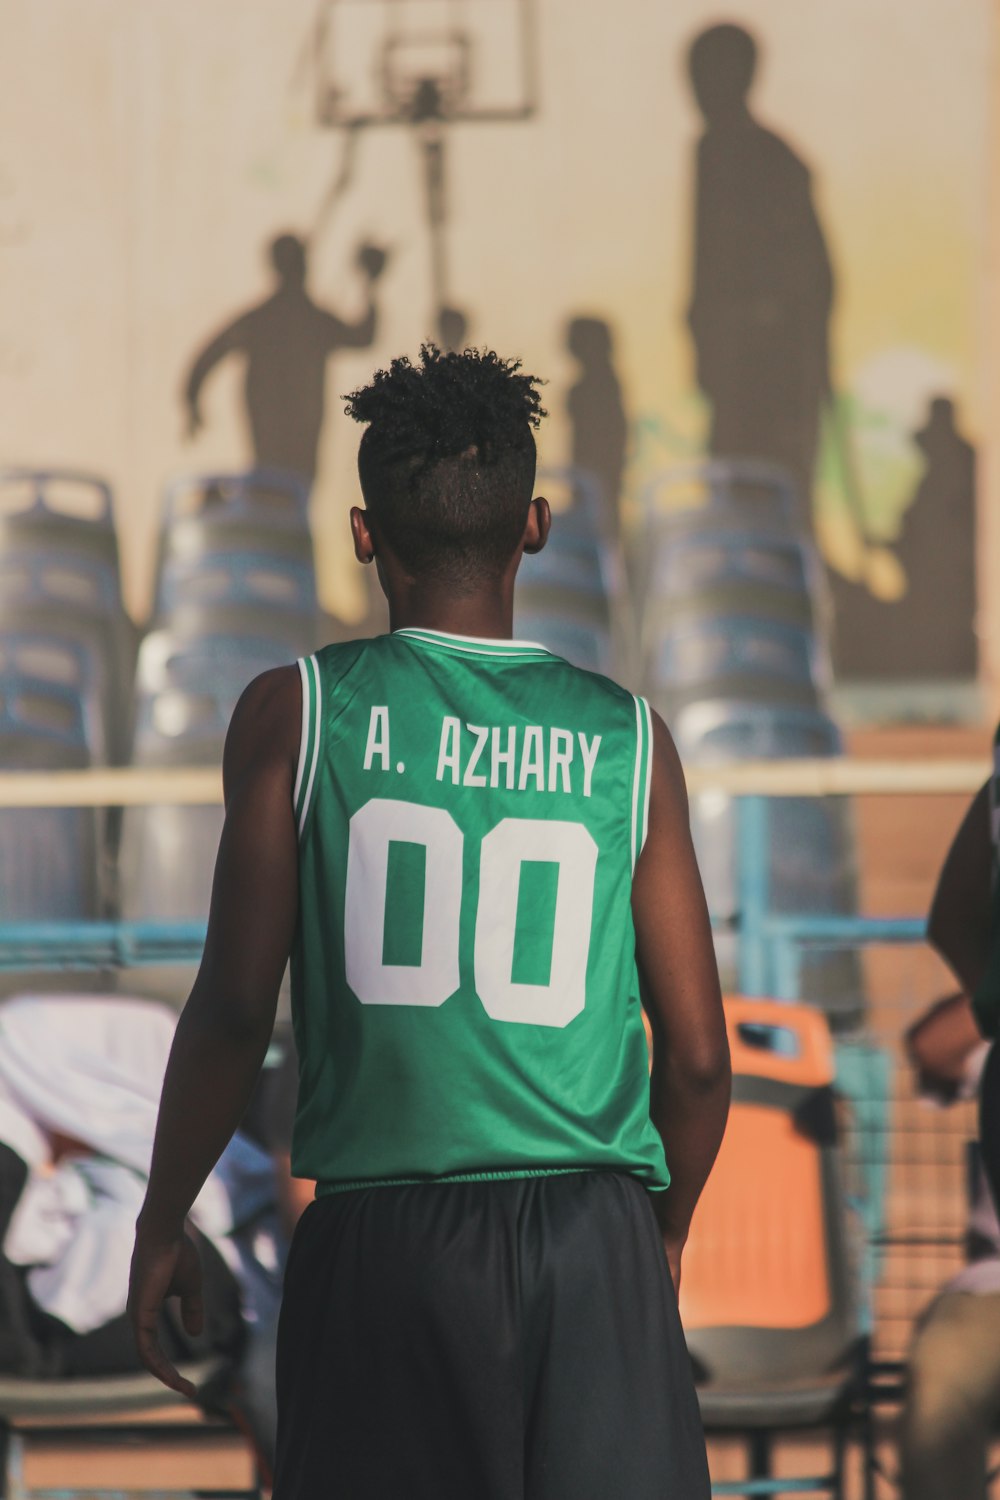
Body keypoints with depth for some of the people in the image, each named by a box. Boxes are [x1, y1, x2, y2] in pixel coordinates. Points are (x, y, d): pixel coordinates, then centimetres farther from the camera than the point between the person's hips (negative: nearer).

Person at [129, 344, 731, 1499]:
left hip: (381, 1240, -1)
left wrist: (162, 1223, 9)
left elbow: (235, 1009, -4)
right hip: (594, 1233, 1)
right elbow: (697, 1056, 6)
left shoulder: (297, 714, 1)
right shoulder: (627, 738, 6)